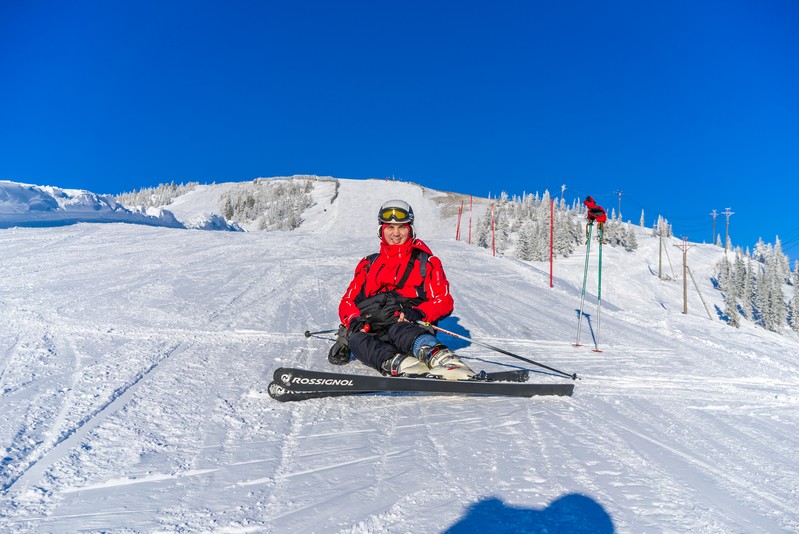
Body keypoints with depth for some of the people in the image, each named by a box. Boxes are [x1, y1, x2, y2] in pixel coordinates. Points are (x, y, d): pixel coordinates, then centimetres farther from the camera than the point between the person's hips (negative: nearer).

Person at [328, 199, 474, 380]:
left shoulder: (427, 262, 16)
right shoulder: (368, 264, 25)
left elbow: (444, 302, 7)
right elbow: (348, 301, 20)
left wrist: (419, 312, -16)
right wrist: (354, 320, -5)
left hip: (409, 325, -3)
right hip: (371, 328, 3)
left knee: (398, 330, -38)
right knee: (357, 340, -32)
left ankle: (441, 358, -67)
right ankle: (397, 363, -60)